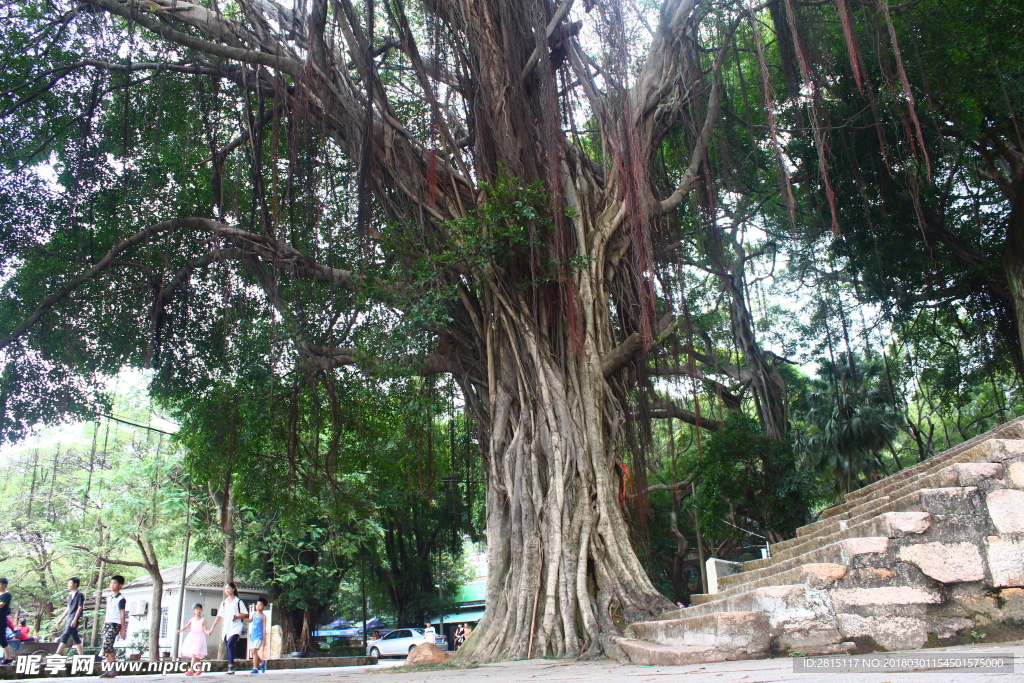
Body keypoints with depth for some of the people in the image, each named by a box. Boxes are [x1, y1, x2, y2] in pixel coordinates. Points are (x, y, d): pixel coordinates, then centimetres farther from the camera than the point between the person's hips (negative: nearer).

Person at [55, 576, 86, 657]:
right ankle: (81, 656, 11)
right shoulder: (70, 595, 17)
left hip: (75, 619, -9)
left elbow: (80, 608, -13)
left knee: (65, 636, -12)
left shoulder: (79, 594, -8)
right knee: (75, 638, 8)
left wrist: (74, 620, -19)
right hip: (69, 619, 9)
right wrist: (60, 619, 20)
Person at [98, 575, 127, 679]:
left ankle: (112, 670, -11)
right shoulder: (109, 597, 15)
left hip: (115, 625, -8)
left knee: (107, 645, -15)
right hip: (107, 624, 8)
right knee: (108, 647, 4)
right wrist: (104, 625, 19)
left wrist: (123, 629, -11)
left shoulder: (121, 599, -8)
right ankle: (111, 669, 7)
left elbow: (122, 614, -9)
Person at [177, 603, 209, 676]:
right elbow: (186, 627, 15)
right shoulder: (192, 619, 11)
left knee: (194, 654, -16)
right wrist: (180, 630, -2)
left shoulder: (203, 620, 0)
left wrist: (208, 632, -24)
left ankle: (191, 670, -20)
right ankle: (199, 669, 21)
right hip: (192, 637, 5)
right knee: (193, 655, 8)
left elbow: (204, 630, -4)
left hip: (199, 637, -5)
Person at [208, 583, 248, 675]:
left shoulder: (238, 602, 3)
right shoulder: (224, 603, 18)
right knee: (227, 647, 2)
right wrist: (212, 627, 14)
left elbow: (246, 614, 0)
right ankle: (231, 670, 8)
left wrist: (237, 616, -16)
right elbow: (219, 616, 18)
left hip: (236, 627, -5)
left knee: (230, 644, -23)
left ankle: (231, 666, -25)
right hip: (226, 628, 6)